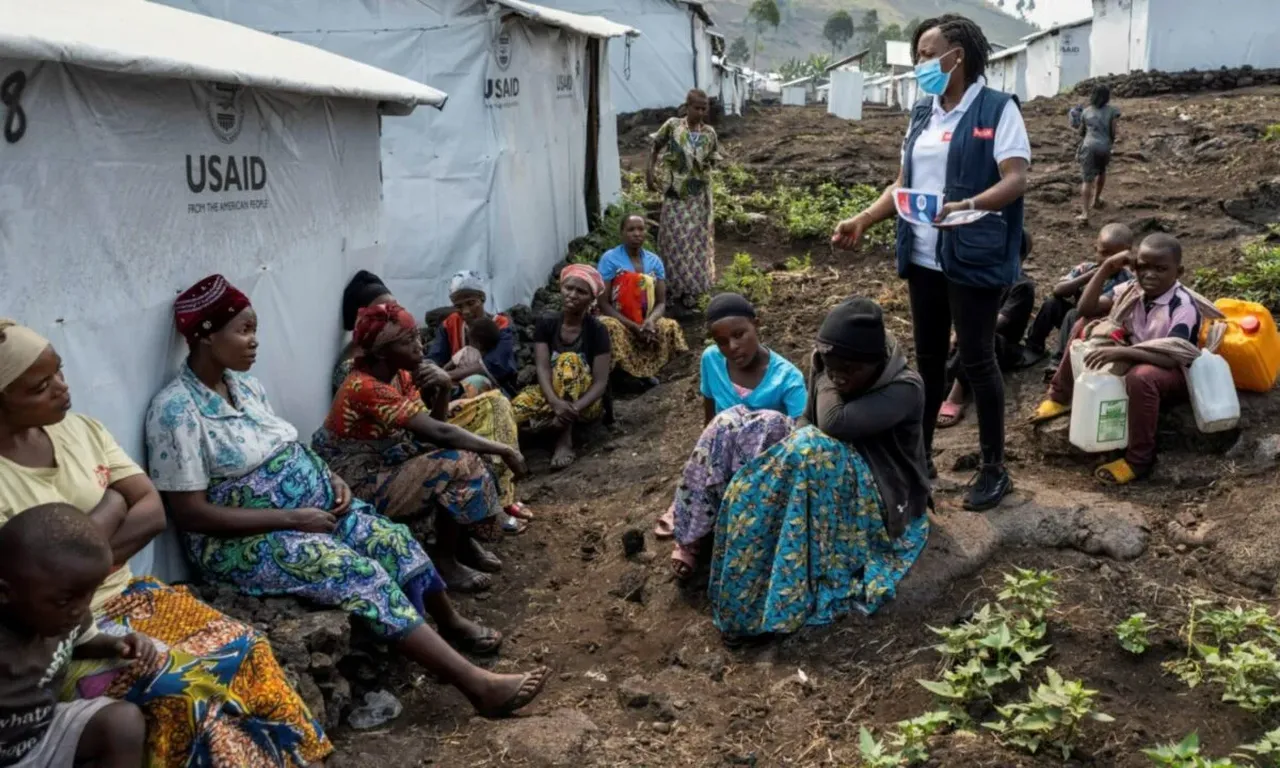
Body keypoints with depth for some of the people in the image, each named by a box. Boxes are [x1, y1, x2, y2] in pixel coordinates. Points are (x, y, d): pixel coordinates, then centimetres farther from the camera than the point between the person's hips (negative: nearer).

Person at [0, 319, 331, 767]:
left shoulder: (80, 429, 3)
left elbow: (154, 511, 0)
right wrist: (109, 507, -13)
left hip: (124, 596, 6)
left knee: (242, 648, -12)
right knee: (184, 690, -26)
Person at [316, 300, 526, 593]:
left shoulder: (400, 374, 1)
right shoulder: (367, 388, -27)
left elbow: (432, 428, 2)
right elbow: (439, 433, -30)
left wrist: (443, 390, -17)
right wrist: (504, 450, -24)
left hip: (387, 465, 9)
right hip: (360, 487, -9)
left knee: (462, 449, -3)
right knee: (458, 464, -21)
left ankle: (463, 539, 8)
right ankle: (445, 563, -8)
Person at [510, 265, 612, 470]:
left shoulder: (597, 330, -11)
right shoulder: (546, 323, -4)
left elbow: (601, 382, -17)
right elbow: (543, 368, -16)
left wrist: (575, 407, -36)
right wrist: (556, 402, -36)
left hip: (586, 401, -1)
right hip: (552, 393, 2)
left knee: (569, 360, -34)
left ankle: (565, 440, -33)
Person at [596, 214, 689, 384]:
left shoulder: (654, 261, 4)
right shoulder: (609, 259, -9)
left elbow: (661, 302, 1)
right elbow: (603, 303, -13)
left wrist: (650, 321, -23)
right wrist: (634, 326, -23)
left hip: (645, 322, 4)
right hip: (618, 321, -4)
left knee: (670, 327, -26)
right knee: (610, 328, -38)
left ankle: (647, 369, 0)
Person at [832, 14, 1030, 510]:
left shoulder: (997, 109, -7)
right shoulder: (922, 114, 14)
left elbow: (1015, 180, -17)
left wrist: (968, 205, -34)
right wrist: (864, 220, 7)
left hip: (974, 257, -7)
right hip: (924, 257, 7)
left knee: (976, 359, -1)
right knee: (927, 358, 13)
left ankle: (994, 469, 11)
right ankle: (919, 456, 25)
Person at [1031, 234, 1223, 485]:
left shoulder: (1184, 307, -25)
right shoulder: (1133, 290, -5)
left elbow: (1172, 357, -38)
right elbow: (1086, 308, -4)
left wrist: (1121, 352, -47)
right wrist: (1106, 269, -13)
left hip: (1174, 373, -8)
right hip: (1134, 359, 8)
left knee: (1140, 376, -43)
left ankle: (1138, 460, -31)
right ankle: (1060, 398, 14)